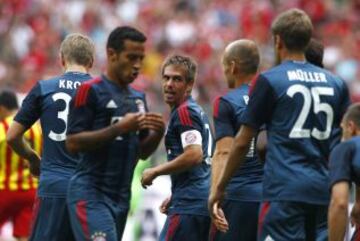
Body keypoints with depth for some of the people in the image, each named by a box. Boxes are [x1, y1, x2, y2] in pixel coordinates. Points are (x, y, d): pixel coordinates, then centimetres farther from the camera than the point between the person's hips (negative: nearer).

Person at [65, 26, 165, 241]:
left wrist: (158, 132, -2)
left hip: (121, 196, 8)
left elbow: (142, 152, 19)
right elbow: (73, 143, -14)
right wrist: (119, 128, -21)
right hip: (91, 194, -8)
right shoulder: (91, 91, -8)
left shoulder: (138, 98, 16)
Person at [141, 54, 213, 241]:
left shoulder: (184, 112, -10)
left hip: (189, 205, -10)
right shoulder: (198, 112, 21)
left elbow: (194, 155, -22)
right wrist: (174, 197, 28)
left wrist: (155, 172, -11)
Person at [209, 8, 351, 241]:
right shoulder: (336, 83, 12)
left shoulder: (270, 80, -1)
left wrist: (219, 189, 12)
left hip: (285, 191, -5)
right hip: (324, 193, 5)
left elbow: (242, 143, 2)